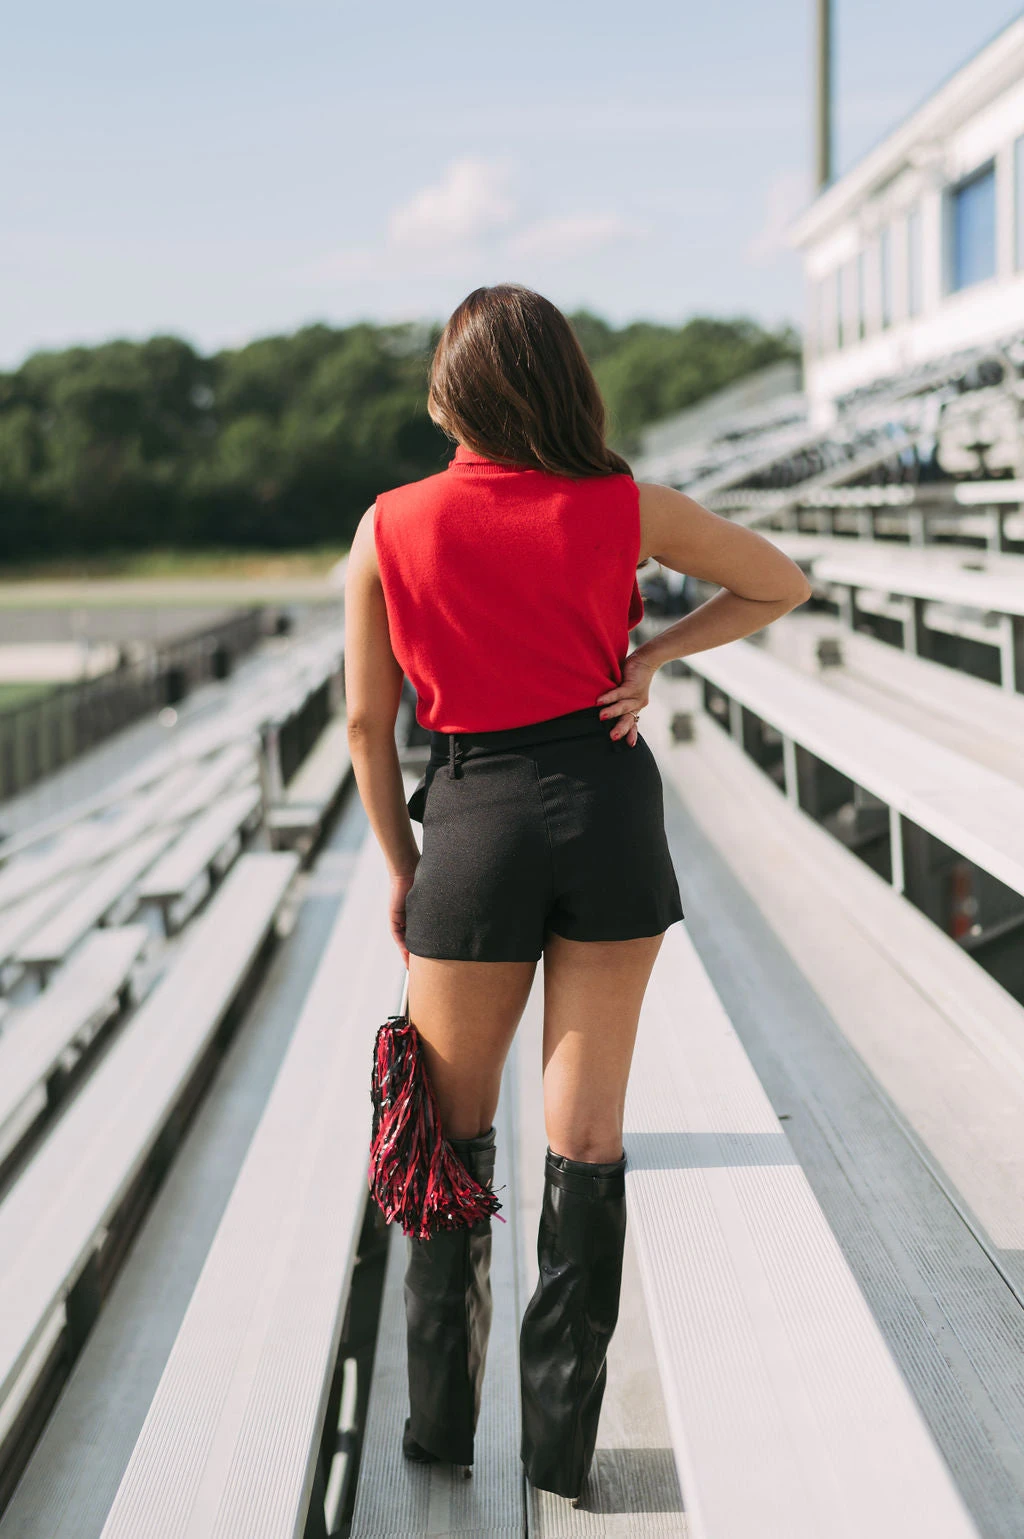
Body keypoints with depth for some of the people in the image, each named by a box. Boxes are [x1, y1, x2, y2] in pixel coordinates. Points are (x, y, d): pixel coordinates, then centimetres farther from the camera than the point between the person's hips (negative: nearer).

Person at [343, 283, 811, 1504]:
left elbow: (367, 721, 2)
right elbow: (782, 583, 10)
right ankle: (562, 1436, 12)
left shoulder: (391, 528, -2)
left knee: (449, 1134, 15)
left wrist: (398, 865, 13)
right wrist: (651, 654, 5)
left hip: (475, 822, 0)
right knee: (586, 1138, 6)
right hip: (609, 813, 1)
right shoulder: (625, 508, -2)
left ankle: (440, 1417, 21)